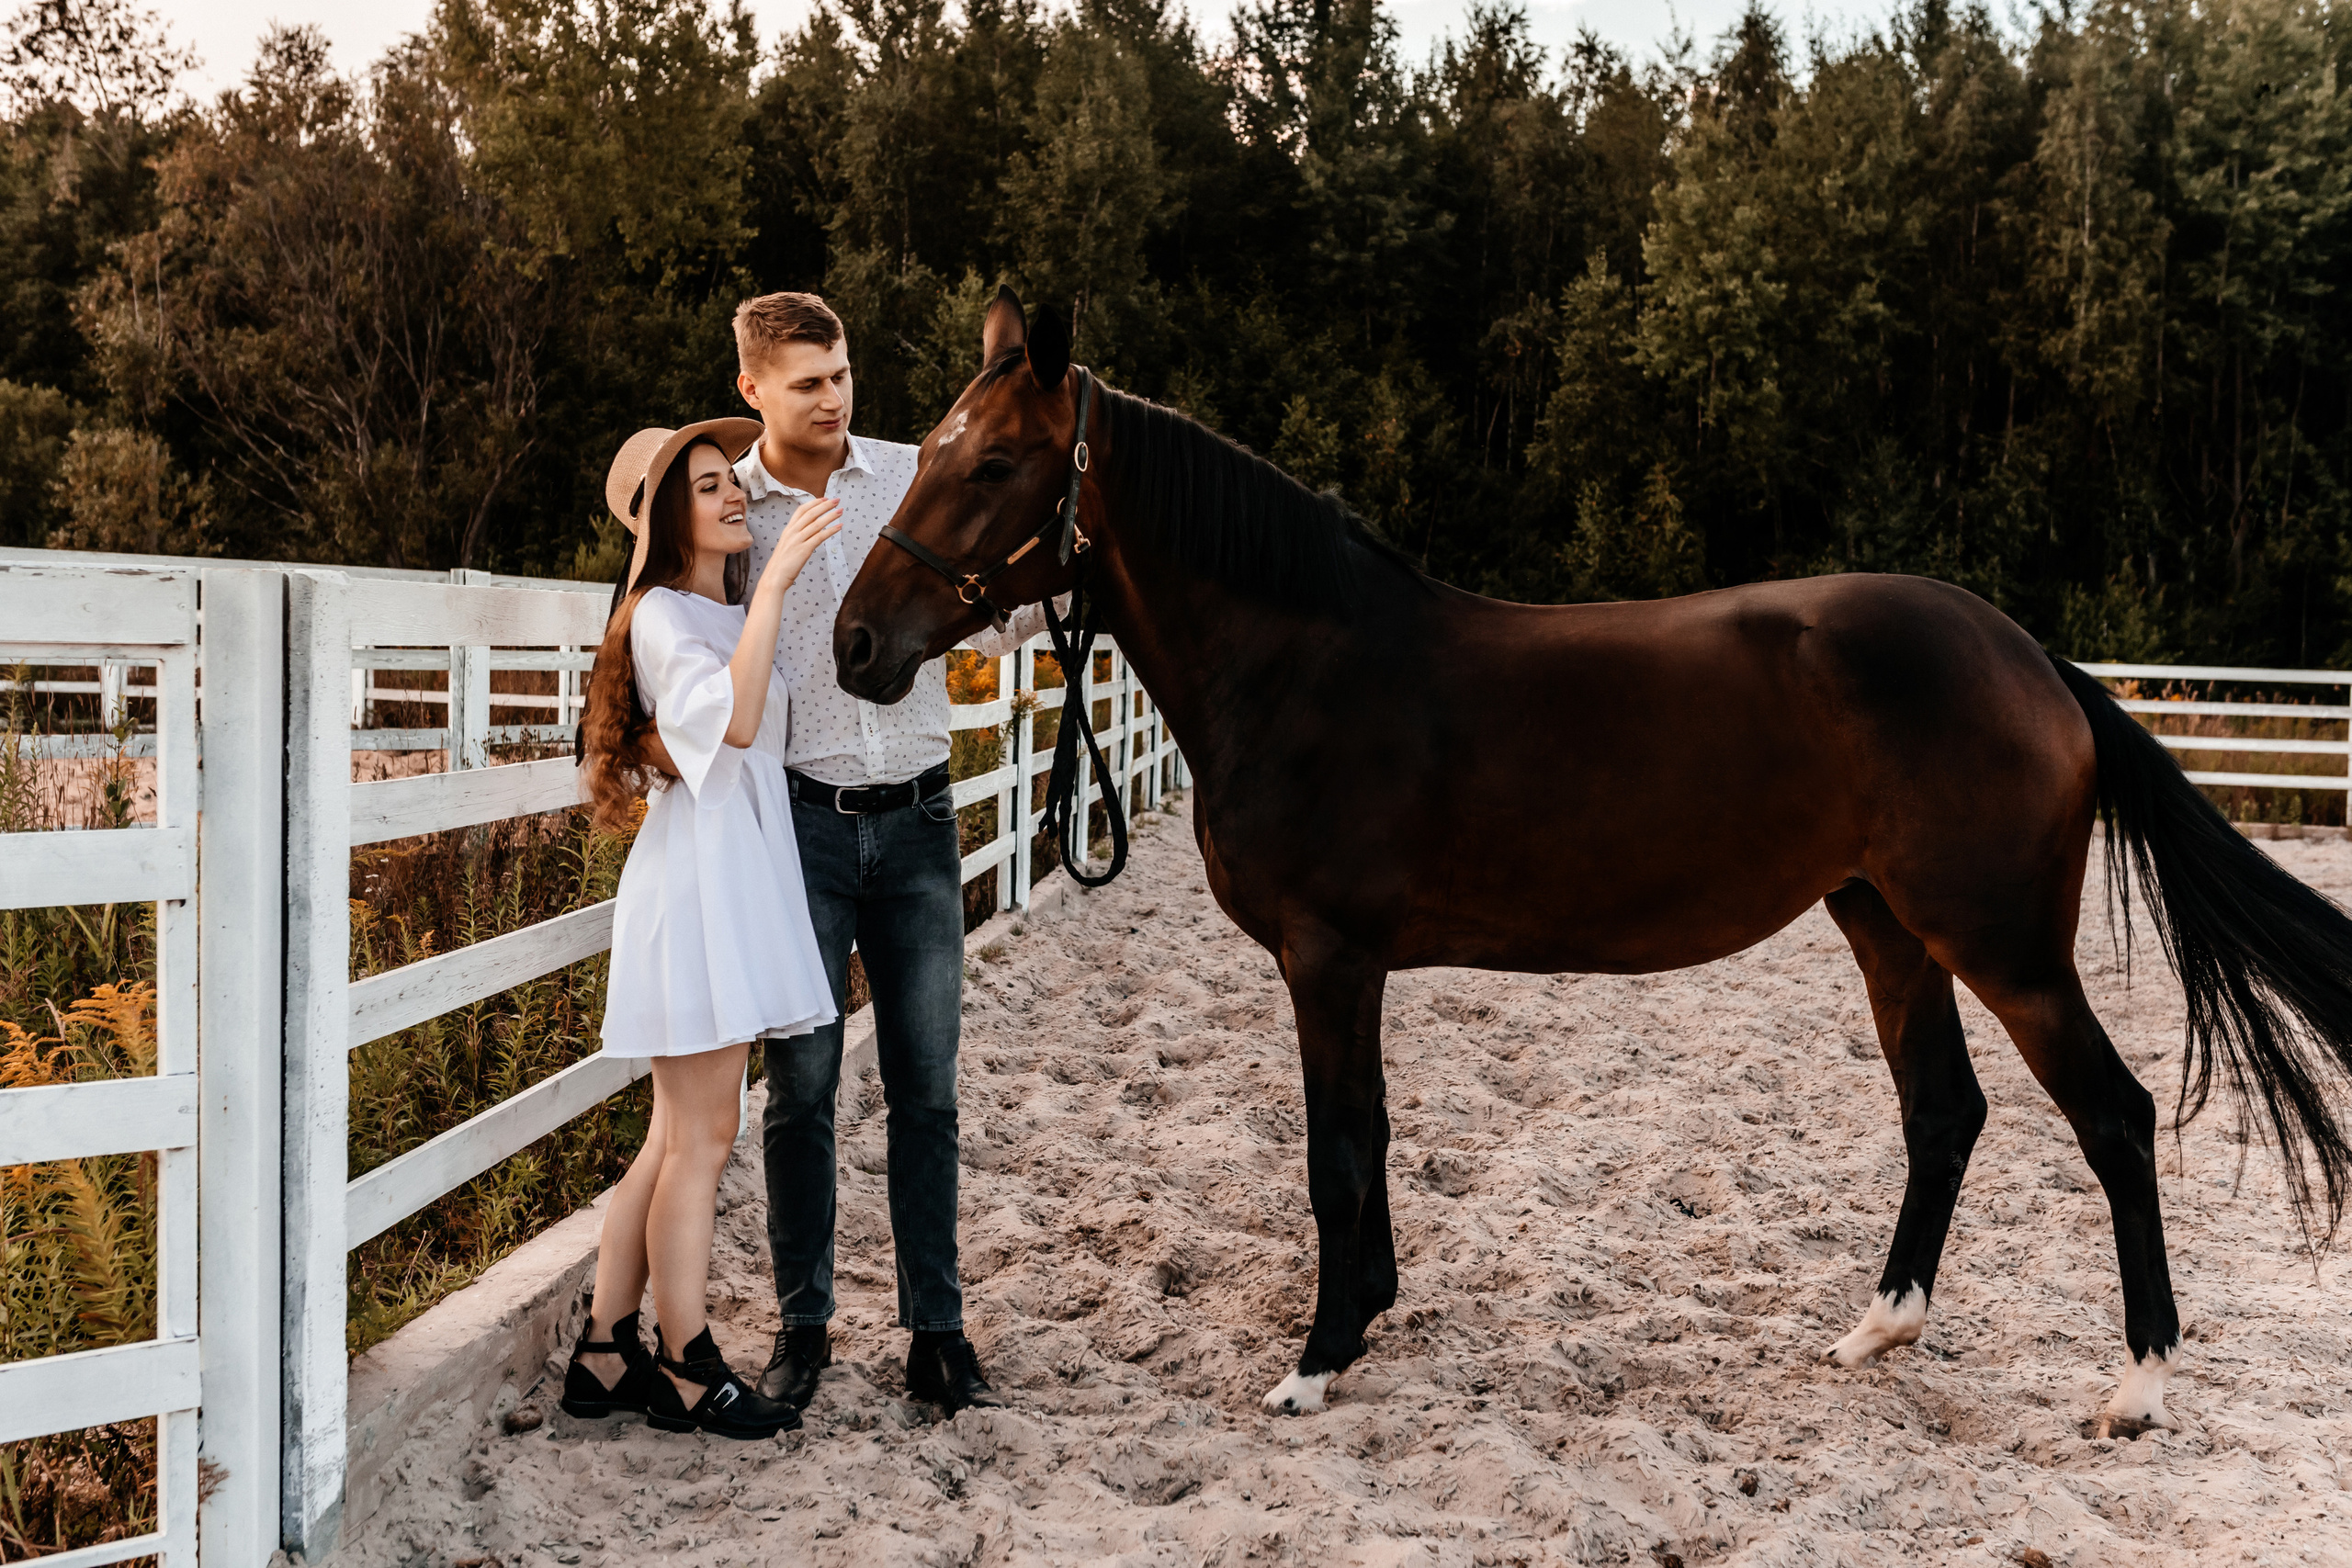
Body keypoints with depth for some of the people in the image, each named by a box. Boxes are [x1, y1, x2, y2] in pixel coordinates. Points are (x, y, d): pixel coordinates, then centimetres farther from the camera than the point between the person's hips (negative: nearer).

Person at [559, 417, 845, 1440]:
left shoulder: (730, 615, 18)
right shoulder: (661, 615, -9)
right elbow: (732, 719, -29)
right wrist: (776, 577, -29)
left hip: (745, 880, 9)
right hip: (697, 881, -9)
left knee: (678, 1138, 11)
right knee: (701, 1137, -4)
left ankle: (604, 1355, 18)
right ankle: (688, 1377, 4)